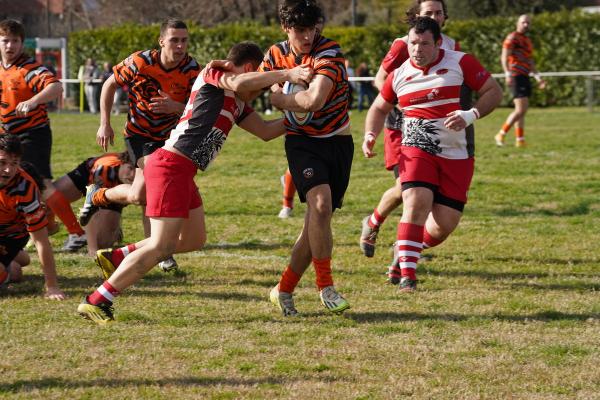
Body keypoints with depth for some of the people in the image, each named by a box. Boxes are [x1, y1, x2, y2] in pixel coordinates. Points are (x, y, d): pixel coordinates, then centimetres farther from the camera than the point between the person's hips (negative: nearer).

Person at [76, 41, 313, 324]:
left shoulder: (237, 104, 22)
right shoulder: (214, 73, -5)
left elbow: (265, 131, 29)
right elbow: (240, 83, -26)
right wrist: (287, 74, -25)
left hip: (182, 172, 10)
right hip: (172, 165, -10)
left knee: (193, 240, 18)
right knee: (162, 246, -13)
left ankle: (115, 258, 24)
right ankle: (96, 302, -10)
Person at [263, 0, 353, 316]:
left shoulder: (329, 52, -16)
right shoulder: (275, 55, 0)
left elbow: (314, 100, -28)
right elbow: (268, 94, 20)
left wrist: (279, 97, -14)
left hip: (337, 142, 0)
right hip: (301, 142, 1)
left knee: (317, 221, 1)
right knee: (320, 204, -24)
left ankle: (284, 290, 16)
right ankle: (325, 287, -15)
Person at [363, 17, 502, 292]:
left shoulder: (461, 63, -4)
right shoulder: (399, 75, 6)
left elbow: (494, 91, -2)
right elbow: (379, 108, 22)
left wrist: (470, 115, -18)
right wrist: (370, 135, 3)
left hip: (456, 155, 0)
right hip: (416, 151, 0)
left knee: (444, 225, -3)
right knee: (417, 203, -24)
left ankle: (408, 250, 27)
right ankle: (407, 275, -18)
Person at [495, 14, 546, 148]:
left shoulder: (527, 40, 22)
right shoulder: (512, 38, -5)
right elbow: (504, 57, -14)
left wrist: (538, 77, 20)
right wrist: (508, 74, -25)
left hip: (525, 77, 9)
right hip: (516, 77, -9)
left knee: (522, 110, 7)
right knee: (520, 110, -15)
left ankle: (520, 140, 9)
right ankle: (501, 135, -9)